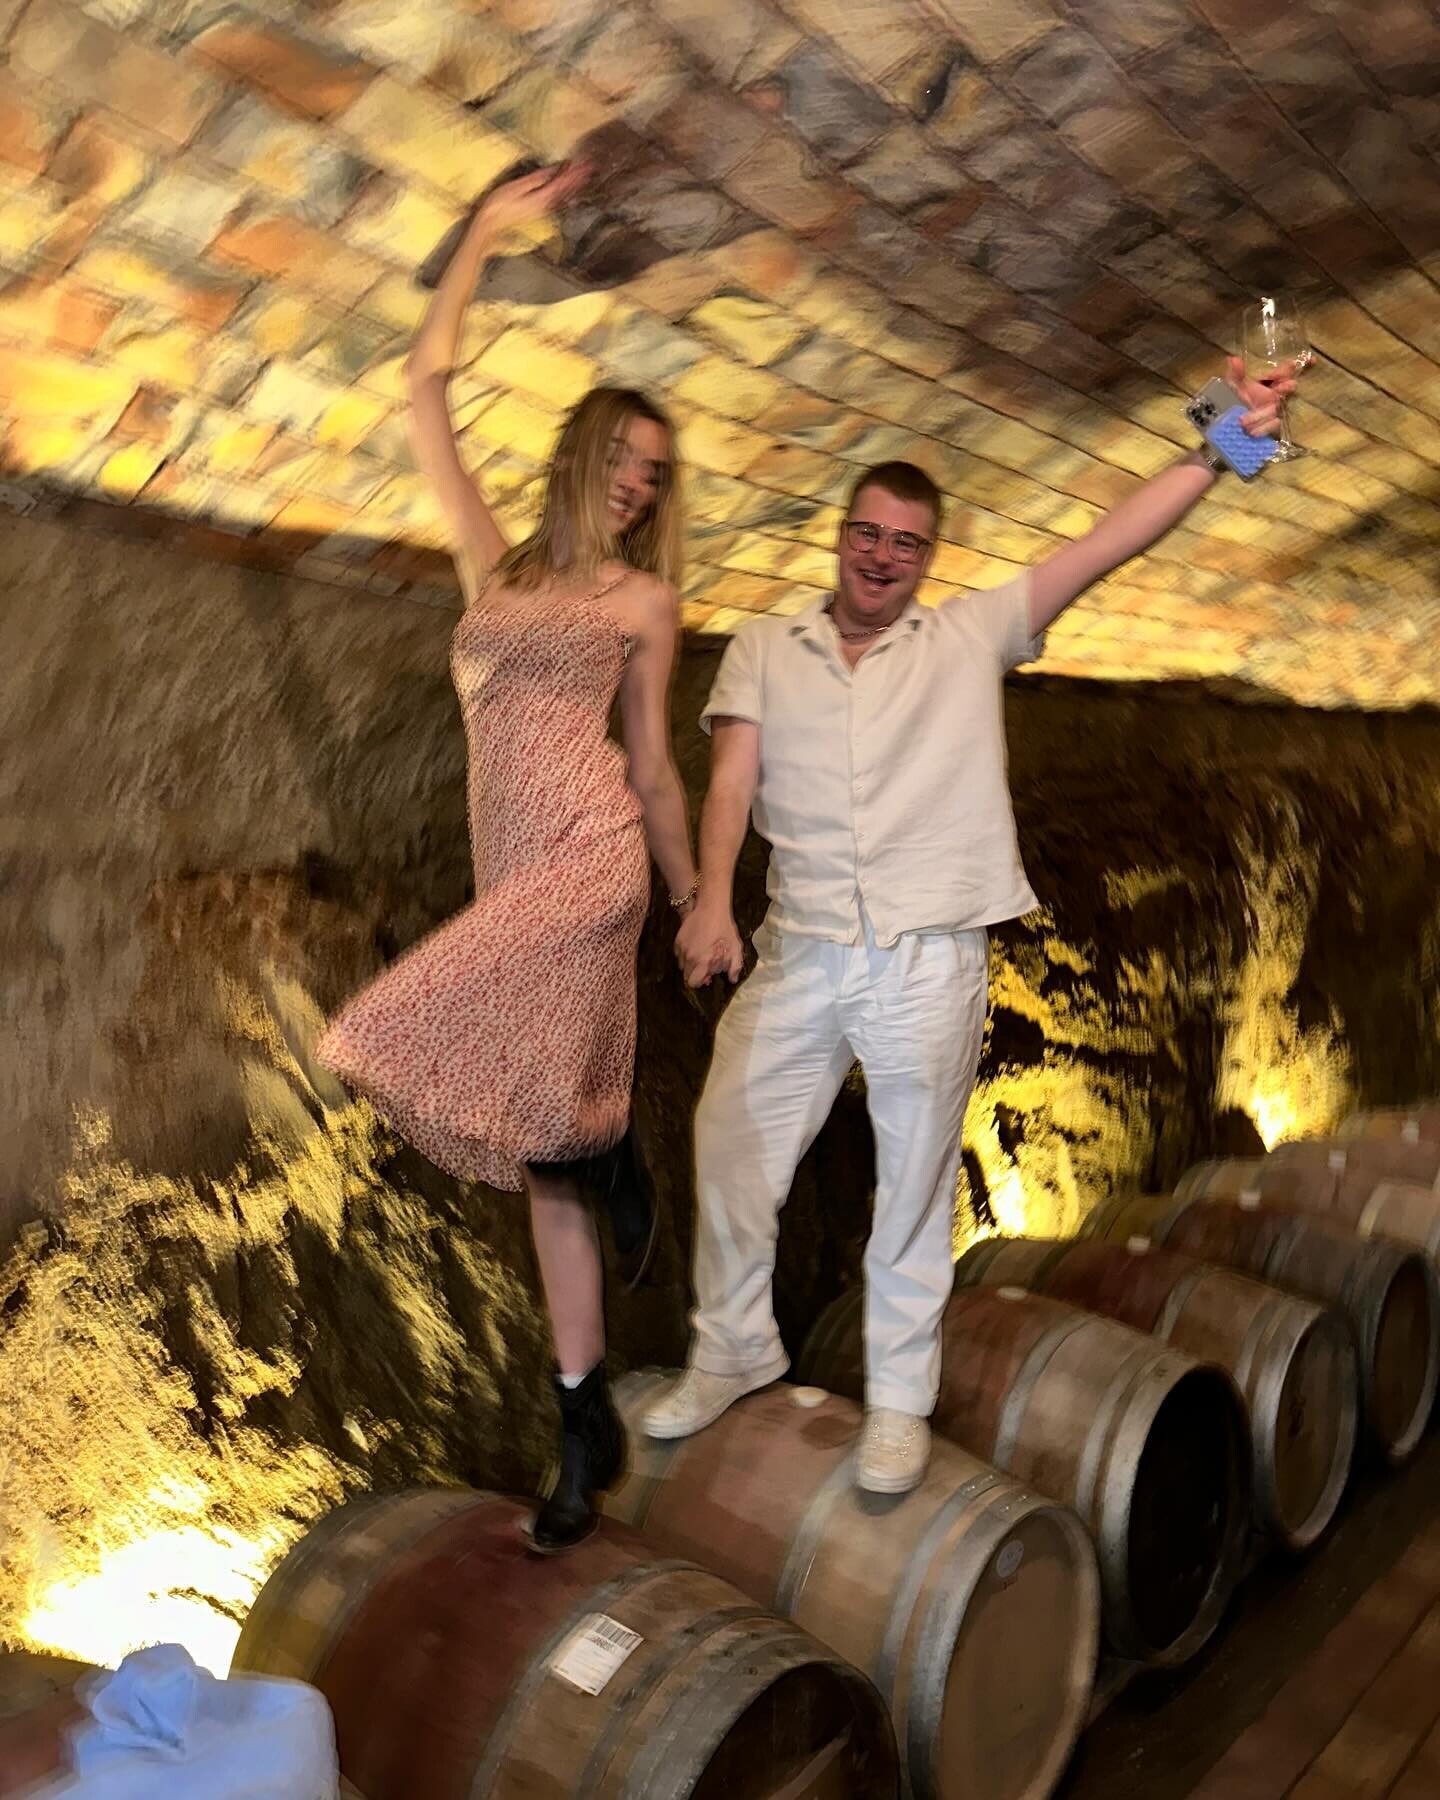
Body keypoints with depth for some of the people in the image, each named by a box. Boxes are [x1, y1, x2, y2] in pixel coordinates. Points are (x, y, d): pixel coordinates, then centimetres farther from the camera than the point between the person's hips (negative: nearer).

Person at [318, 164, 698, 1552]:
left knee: (394, 1047, -22)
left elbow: (653, 764, 13)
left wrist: (696, 895, 14)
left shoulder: (641, 600, 10)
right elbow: (425, 387, 17)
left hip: (591, 861, -4)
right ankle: (588, 1430, 16)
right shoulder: (491, 561, 17)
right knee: (537, 1163, 4)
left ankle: (610, 1156, 1)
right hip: (515, 874, 4)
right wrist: (482, 240, 21)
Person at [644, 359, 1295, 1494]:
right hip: (798, 953, 2)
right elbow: (733, 777, -4)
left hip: (931, 962, -1)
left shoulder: (972, 637, 7)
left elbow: (1105, 548, 1)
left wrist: (1224, 447, -6)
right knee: (730, 1149, 7)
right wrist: (712, 902, -19)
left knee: (916, 1186, 8)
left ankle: (901, 1400, 27)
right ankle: (734, 1354, 32)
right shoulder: (763, 649, 9)